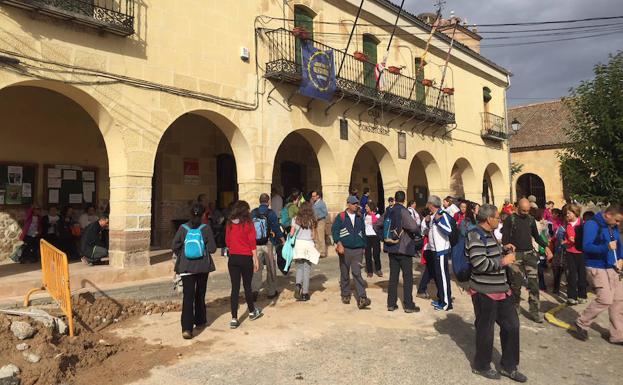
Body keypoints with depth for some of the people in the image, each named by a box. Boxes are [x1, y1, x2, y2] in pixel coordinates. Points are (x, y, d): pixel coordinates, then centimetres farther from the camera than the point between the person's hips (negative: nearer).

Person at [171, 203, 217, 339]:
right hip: (203, 266, 0)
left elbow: (174, 246, -1)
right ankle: (200, 321, 32)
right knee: (200, 295, 18)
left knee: (188, 296, -2)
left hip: (186, 267, 0)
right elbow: (212, 248, -7)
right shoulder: (206, 228, -8)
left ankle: (187, 328, -12)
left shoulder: (183, 228, -4)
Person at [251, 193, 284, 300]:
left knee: (257, 268, 7)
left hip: (256, 244, 2)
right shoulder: (271, 213, -8)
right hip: (268, 244, -2)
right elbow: (276, 228, -8)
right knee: (271, 269, 11)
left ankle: (254, 289, -11)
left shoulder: (253, 213, 1)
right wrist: (284, 241, 1)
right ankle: (271, 292, 20)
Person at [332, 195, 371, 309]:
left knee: (357, 273, -9)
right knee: (344, 274, 9)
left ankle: (361, 299, -13)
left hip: (358, 250, 1)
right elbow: (334, 230, -9)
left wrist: (364, 246, 18)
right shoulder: (341, 217, 0)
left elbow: (363, 233, 20)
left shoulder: (360, 218, 11)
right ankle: (345, 295, 25)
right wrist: (339, 243, -20)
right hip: (344, 250, -1)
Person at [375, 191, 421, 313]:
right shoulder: (403, 211, -16)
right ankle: (408, 305, 8)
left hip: (391, 248, 6)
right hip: (404, 248, -6)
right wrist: (417, 233, -7)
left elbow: (378, 225, 15)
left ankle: (391, 304, 16)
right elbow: (413, 227, -28)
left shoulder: (389, 212, 5)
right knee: (408, 277, 4)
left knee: (393, 276, 12)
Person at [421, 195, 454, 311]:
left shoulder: (442, 215, -14)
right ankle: (440, 298, 29)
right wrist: (426, 222, 0)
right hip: (434, 249, 9)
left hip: (441, 250, -9)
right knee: (437, 275, 17)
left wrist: (438, 220, -29)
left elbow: (449, 231, -26)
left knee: (443, 275, -4)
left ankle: (446, 303, 4)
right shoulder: (431, 216, 11)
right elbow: (424, 231, 15)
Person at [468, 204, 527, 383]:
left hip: (501, 289, 10)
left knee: (511, 325, 15)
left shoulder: (489, 235, 13)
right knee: (485, 330, 5)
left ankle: (508, 366, 31)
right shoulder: (475, 237, -19)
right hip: (485, 292, -10)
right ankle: (481, 366, 26)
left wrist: (503, 250, 11)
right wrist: (503, 261, -17)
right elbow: (480, 264, -27)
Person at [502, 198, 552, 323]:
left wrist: (546, 246, 5)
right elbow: (504, 239, -5)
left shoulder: (531, 219, 10)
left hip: (530, 254, 3)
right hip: (516, 255, -3)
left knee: (534, 283, -1)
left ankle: (535, 311, 8)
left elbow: (536, 236, 19)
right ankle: (515, 308, 21)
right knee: (516, 284, 4)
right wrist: (508, 245, -26)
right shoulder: (510, 219, -3)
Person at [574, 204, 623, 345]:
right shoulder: (592, 224, -15)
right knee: (605, 299, -14)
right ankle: (582, 323, 8)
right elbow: (586, 246, -22)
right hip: (598, 268, -8)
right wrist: (606, 247, -35)